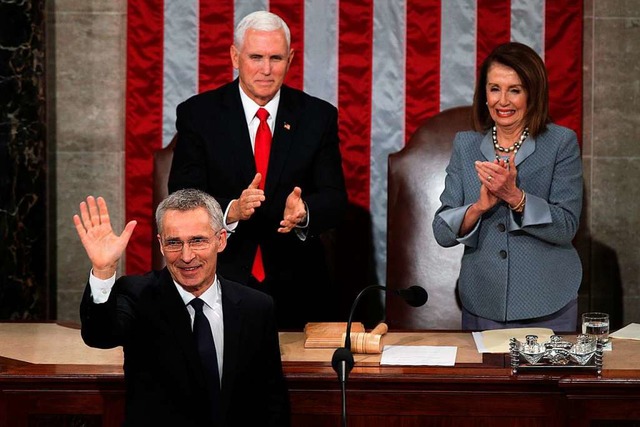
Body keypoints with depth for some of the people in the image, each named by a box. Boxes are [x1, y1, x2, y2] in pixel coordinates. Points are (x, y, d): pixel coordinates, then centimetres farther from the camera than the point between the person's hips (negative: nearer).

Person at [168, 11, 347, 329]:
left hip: (297, 291, 1)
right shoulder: (197, 114, -2)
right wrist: (231, 211, -28)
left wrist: (303, 212, -27)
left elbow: (335, 199, -3)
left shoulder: (318, 116, 2)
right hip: (220, 288, -1)